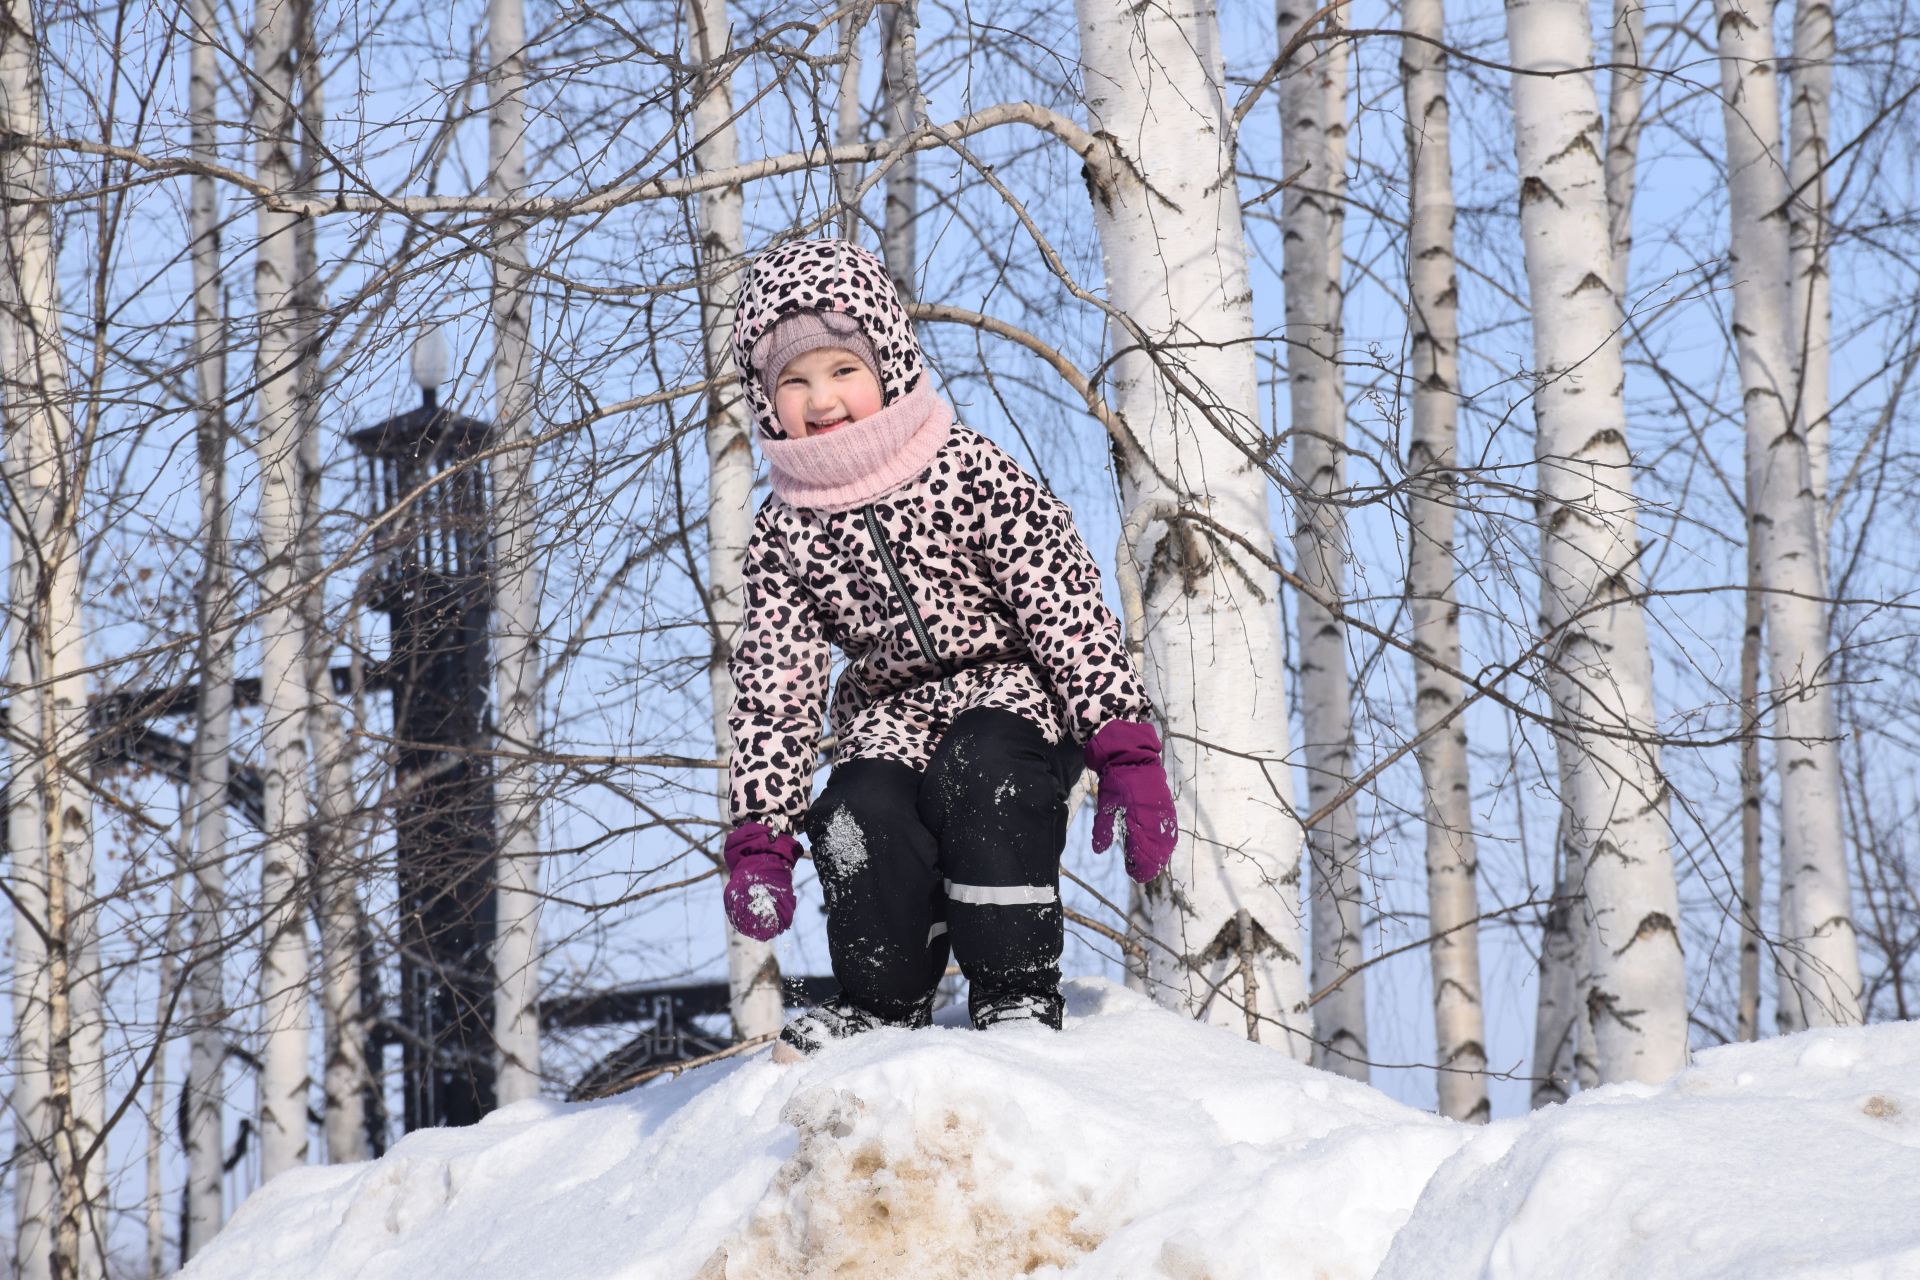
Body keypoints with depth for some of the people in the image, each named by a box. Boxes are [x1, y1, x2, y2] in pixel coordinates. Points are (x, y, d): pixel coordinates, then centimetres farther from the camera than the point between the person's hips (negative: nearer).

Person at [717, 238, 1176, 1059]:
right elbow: (772, 687, 3)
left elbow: (1067, 608, -13)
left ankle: (1018, 992, -24)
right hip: (891, 714, 3)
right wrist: (760, 836, -5)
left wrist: (1125, 751, -19)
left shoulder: (970, 474, -11)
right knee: (863, 814, -27)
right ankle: (883, 999, -4)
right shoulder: (785, 532, 0)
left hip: (1011, 690, -3)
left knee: (980, 772, -34)